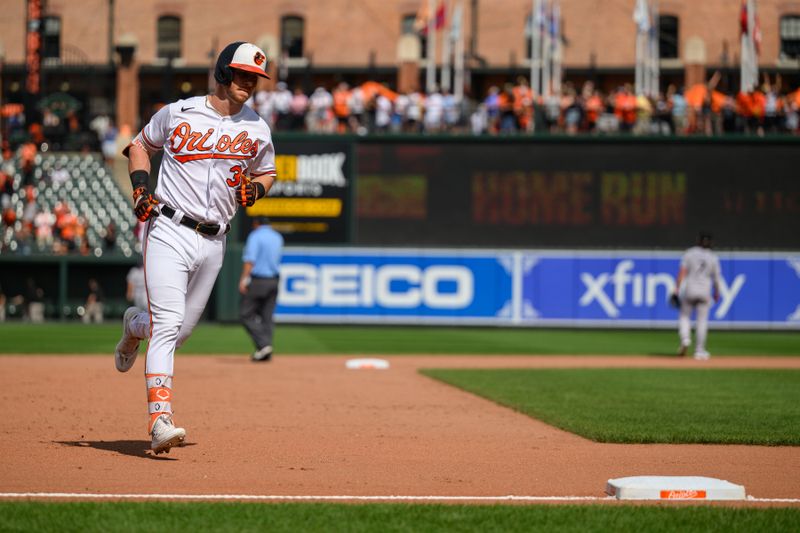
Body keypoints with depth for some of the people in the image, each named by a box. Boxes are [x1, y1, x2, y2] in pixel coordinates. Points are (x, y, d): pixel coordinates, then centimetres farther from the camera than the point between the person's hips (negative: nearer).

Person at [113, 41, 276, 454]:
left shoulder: (257, 130, 8)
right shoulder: (178, 113, 1)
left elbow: (267, 172, 24)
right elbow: (140, 144, 16)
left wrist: (255, 188, 0)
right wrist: (140, 185, -1)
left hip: (212, 242, 4)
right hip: (169, 231, -4)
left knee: (180, 332, 12)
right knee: (167, 326, -17)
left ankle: (134, 325, 47)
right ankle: (160, 419, -22)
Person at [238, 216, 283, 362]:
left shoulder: (255, 236, -6)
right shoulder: (278, 237, 15)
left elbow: (250, 259, -17)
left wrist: (244, 278, -22)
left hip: (257, 280, -7)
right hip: (274, 281, 7)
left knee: (246, 314, -1)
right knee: (267, 316, 8)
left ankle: (263, 344, -14)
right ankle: (265, 353, 4)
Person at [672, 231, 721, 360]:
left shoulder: (690, 253, -1)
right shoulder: (713, 257, 3)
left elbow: (682, 271, -8)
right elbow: (716, 278, 4)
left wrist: (677, 288, -7)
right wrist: (716, 293, 19)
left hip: (689, 291, -1)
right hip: (705, 292, 1)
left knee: (684, 316, 12)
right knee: (702, 321, 7)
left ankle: (685, 339, -15)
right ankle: (699, 351, 6)